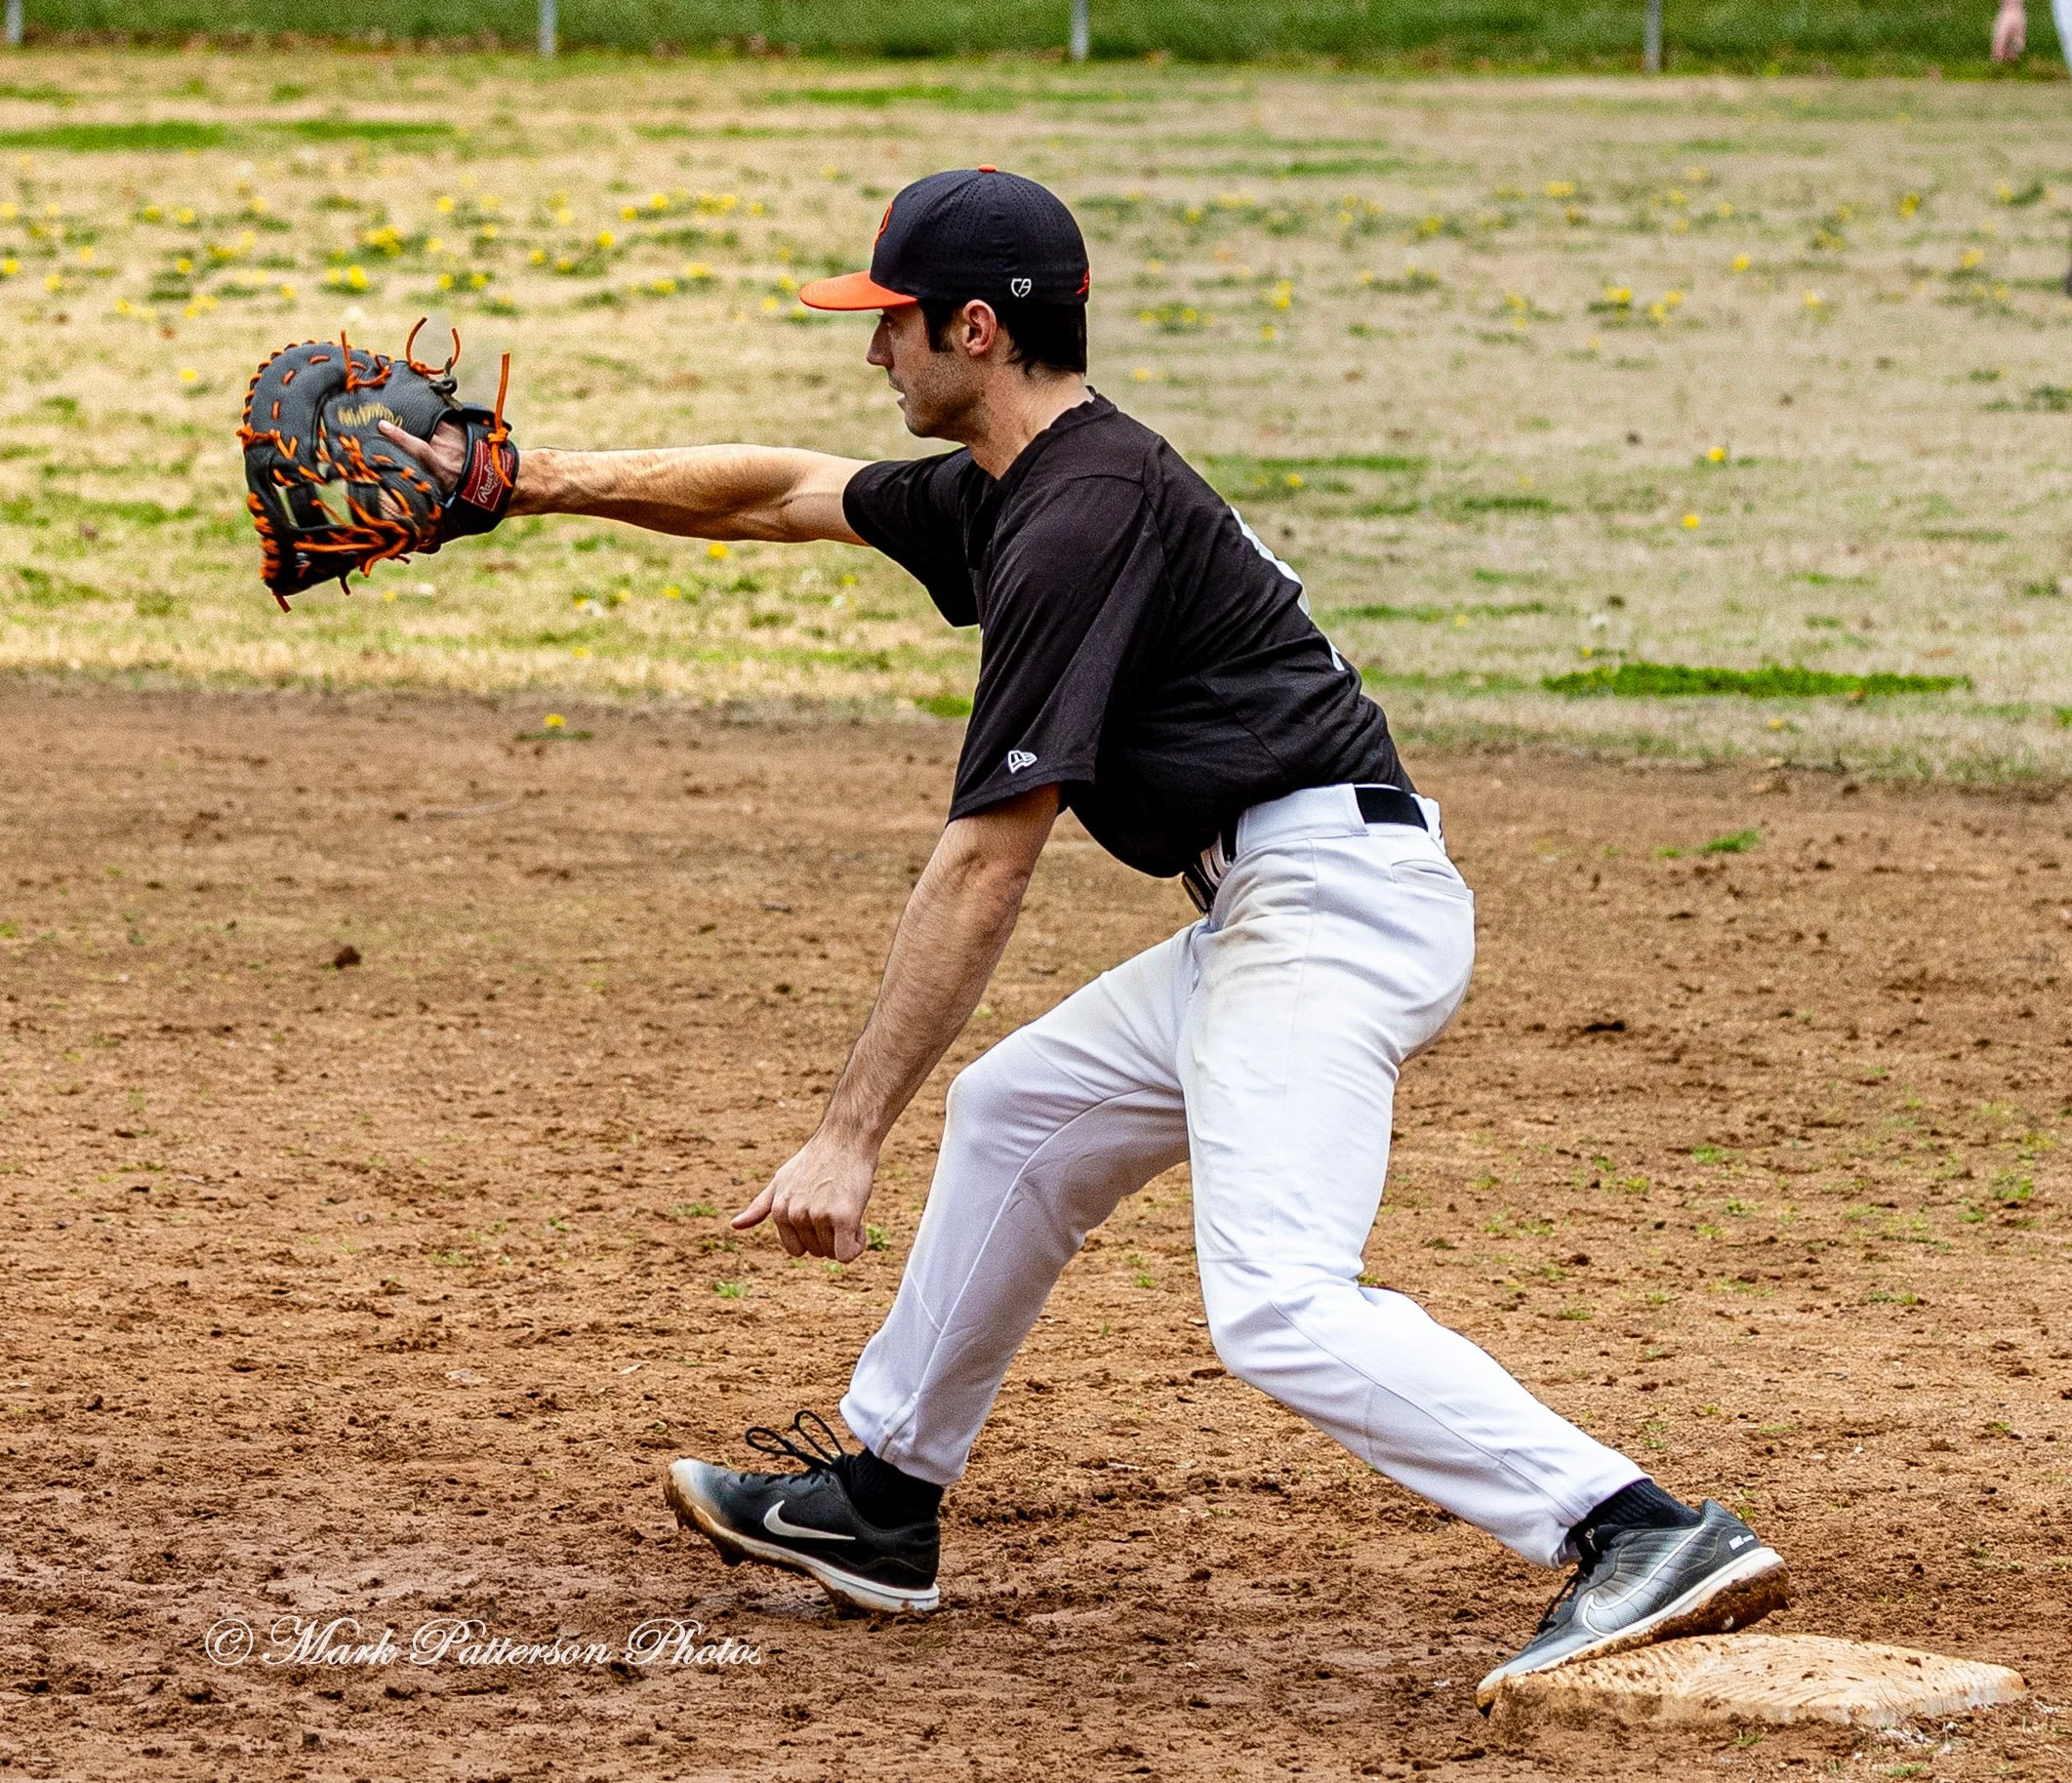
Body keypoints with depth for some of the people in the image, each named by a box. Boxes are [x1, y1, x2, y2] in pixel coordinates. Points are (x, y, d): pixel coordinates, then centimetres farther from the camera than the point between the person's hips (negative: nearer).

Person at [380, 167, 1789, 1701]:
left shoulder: (1077, 522, -15)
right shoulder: (1012, 488, 16)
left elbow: (983, 870, -17)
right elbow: (790, 494, 32)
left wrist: (852, 1131, -16)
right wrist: (534, 482, 32)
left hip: (1330, 902, -11)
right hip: (1279, 915, 11)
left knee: (1277, 1306, -24)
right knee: (1016, 1115, 25)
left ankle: (1647, 1535, -33)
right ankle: (881, 1501, 37)